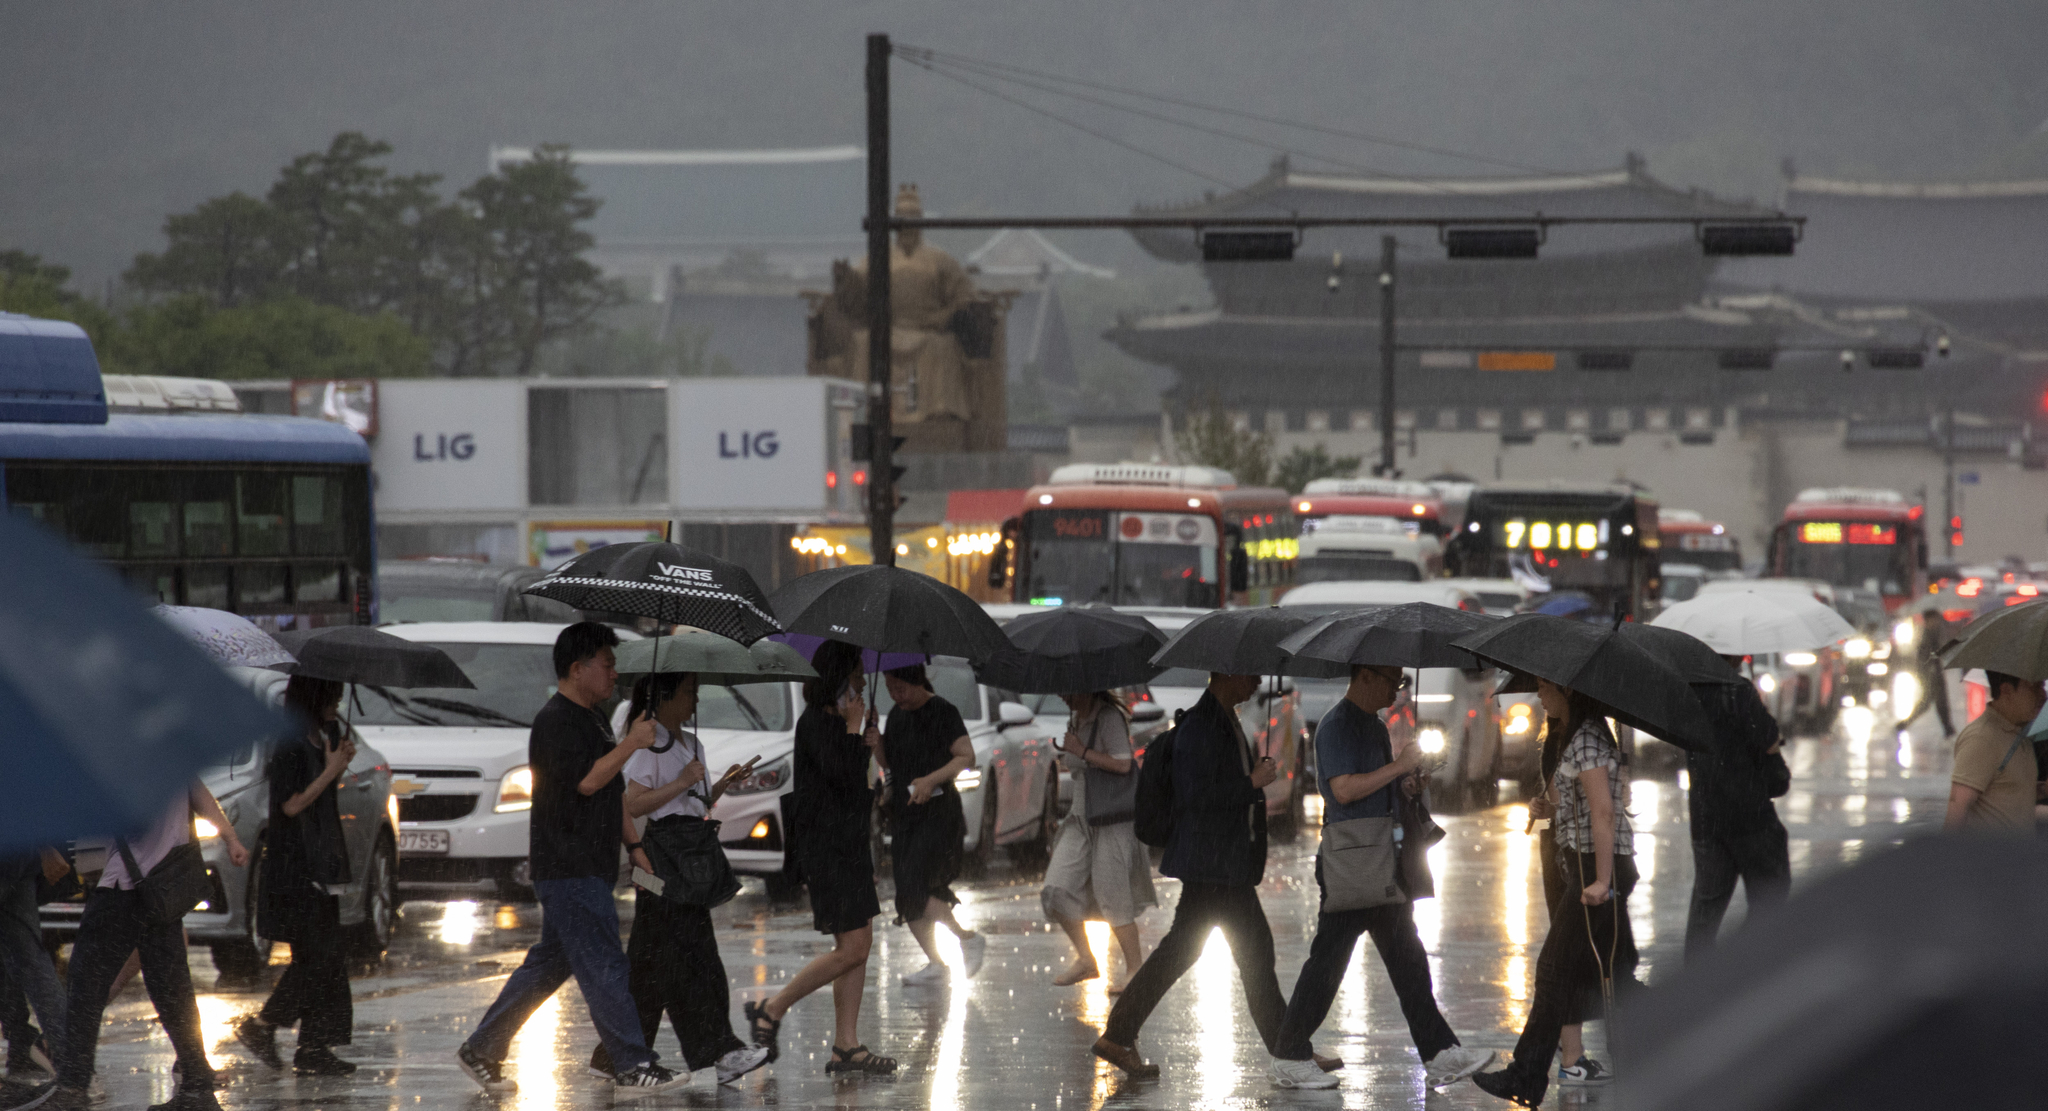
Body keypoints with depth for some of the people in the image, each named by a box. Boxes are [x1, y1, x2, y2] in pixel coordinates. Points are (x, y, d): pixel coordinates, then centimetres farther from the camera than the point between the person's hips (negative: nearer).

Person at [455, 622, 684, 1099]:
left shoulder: (593, 720, 19)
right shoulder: (555, 721, -13)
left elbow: (614, 793, 26)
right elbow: (587, 781, -24)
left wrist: (634, 845, 20)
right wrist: (632, 744, -16)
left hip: (590, 868, 10)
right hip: (568, 868, -10)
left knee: (548, 965, 14)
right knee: (604, 969, -10)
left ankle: (481, 1050, 20)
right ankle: (634, 1069, -10)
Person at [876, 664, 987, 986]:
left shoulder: (942, 712, -8)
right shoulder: (897, 715, 14)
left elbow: (966, 756, -14)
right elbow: (885, 760, 19)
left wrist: (930, 780, -26)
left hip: (938, 815, -8)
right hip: (906, 815, 8)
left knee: (915, 891, -17)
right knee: (908, 896, 4)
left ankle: (969, 939, -1)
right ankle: (935, 964, 14)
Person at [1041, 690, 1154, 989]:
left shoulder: (1108, 717, -13)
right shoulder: (1075, 718, 13)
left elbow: (1123, 763, -22)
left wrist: (1081, 752, -18)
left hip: (1112, 820, -8)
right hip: (1080, 819, 8)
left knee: (1112, 899, -6)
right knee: (1057, 891, -3)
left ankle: (1135, 969, 6)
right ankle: (1085, 960, 10)